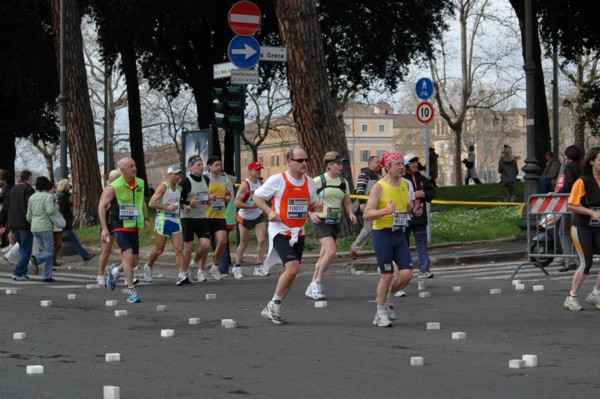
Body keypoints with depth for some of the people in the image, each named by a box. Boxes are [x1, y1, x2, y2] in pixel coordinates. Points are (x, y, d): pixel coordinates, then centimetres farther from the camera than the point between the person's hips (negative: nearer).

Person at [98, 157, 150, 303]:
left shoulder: (140, 183, 7)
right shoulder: (113, 187, -12)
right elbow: (102, 206, -11)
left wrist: (146, 219, 15)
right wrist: (104, 228, -18)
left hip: (134, 227, 6)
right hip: (119, 227, -6)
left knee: (134, 261, 7)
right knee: (128, 255, -18)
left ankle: (114, 272, 37)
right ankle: (131, 291, -13)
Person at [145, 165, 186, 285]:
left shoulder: (178, 188, 13)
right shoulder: (163, 187, -8)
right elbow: (151, 203, -16)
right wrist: (167, 207, -20)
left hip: (176, 220, 6)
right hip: (163, 220, -6)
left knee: (179, 249, -9)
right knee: (159, 250, 4)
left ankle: (181, 275, -17)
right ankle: (148, 267, 31)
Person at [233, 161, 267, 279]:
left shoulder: (261, 182, 1)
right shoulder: (245, 185, -20)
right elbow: (237, 203, -26)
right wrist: (251, 206, -29)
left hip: (258, 216, 5)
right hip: (245, 217, -5)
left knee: (262, 240, -10)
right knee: (243, 244, 5)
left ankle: (258, 267, -3)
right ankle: (237, 267, 24)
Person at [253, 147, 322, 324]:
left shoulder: (309, 182, 6)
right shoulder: (277, 180, -11)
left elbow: (312, 204, 20)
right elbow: (257, 196, -2)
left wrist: (316, 207, -4)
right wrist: (269, 211, -18)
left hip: (298, 233, 6)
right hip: (280, 231, -6)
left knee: (291, 271, 7)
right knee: (293, 267, -21)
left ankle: (273, 310, 20)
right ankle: (274, 303, -2)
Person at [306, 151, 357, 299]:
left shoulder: (343, 182, 10)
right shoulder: (319, 181, -8)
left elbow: (347, 202, 16)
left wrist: (351, 213, -3)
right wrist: (311, 214, -19)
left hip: (335, 222, 6)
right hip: (321, 221, -6)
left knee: (324, 257, 9)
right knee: (331, 251, -22)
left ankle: (312, 288, 20)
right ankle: (317, 282, -6)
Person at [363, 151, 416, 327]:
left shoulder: (405, 185, 9)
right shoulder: (379, 187, -11)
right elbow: (367, 214, -15)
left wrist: (414, 210, 4)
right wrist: (385, 211, -32)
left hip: (400, 234, 6)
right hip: (382, 234, -6)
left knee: (407, 273, -4)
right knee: (387, 275, -4)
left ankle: (388, 298, 24)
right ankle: (380, 314, 11)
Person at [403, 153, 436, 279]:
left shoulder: (421, 179, 13)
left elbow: (432, 192, 15)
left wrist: (424, 194, -5)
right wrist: (413, 195, -19)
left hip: (420, 217, 5)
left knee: (422, 243, 0)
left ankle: (424, 270, -1)